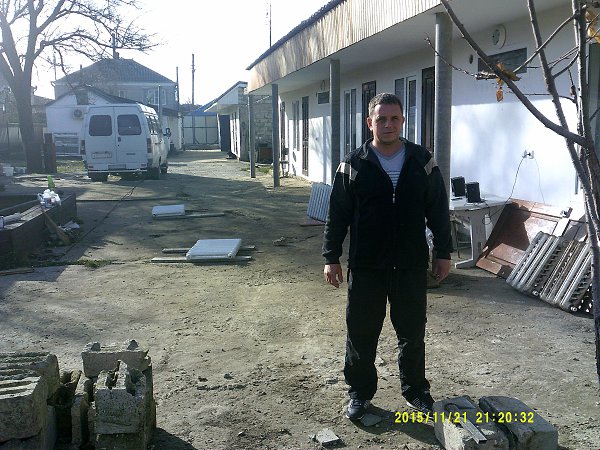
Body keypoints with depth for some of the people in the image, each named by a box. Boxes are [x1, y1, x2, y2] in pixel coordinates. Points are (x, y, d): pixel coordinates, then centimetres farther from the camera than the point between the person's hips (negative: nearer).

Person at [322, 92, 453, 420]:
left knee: (412, 332, 13)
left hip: (412, 265, 1)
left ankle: (415, 390, 32)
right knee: (361, 332, 8)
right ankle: (360, 393, 25)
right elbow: (337, 215, 0)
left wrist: (443, 252, 6)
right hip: (366, 267, -1)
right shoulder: (353, 165, -2)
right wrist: (331, 258, -2)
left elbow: (438, 211, 7)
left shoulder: (422, 161, 1)